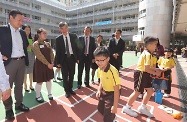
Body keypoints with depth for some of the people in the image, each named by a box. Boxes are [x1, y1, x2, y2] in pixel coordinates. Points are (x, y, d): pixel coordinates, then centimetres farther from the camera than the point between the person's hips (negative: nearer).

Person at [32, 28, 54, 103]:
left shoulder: (47, 43, 10)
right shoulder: (36, 44, -10)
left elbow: (51, 53, 7)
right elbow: (39, 56, -18)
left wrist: (52, 63, -6)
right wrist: (48, 64, -20)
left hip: (49, 64, 6)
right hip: (40, 65, -6)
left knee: (49, 80, 13)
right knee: (39, 81, 4)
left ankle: (49, 94, 29)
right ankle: (37, 96, 23)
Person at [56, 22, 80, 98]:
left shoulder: (74, 36, 2)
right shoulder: (58, 39, -1)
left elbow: (77, 47, 4)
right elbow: (57, 51, 0)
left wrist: (78, 58, 0)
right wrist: (58, 61, -3)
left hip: (72, 57, 1)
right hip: (63, 58, -1)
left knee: (71, 75, 12)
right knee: (65, 76, 5)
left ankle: (70, 89, 30)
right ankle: (66, 91, 22)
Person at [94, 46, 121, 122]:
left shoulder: (113, 72, -34)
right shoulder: (100, 69, -10)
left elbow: (116, 90, -29)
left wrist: (115, 106, -24)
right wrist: (99, 90, -6)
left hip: (112, 93, -8)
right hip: (104, 91, 8)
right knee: (100, 109, 28)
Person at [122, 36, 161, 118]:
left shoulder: (147, 53, 13)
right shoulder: (148, 54, -19)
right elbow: (147, 69, -24)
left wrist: (156, 69, 9)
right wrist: (155, 73, -11)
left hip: (144, 74, 10)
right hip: (141, 74, -10)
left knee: (150, 90, 15)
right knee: (137, 92, -1)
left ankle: (142, 108, 30)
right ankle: (127, 108, 17)